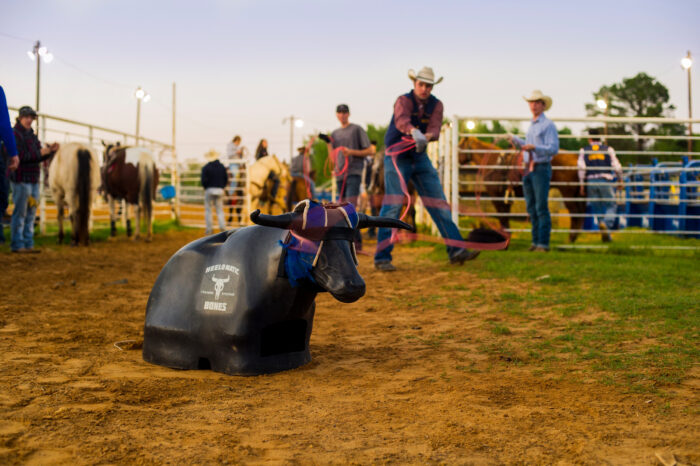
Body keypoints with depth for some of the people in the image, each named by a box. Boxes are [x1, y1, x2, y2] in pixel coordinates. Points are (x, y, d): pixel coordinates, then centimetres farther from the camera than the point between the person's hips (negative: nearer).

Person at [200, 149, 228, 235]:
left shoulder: (206, 168, -9)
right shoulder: (222, 167, 4)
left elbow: (204, 180, -11)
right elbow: (226, 179, 6)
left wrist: (205, 187, 7)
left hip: (209, 190, -3)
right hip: (220, 190, 3)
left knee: (208, 210, 6)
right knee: (220, 209, 11)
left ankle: (209, 229, 4)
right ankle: (222, 227, 0)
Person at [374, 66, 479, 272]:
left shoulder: (436, 105, 1)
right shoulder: (404, 100, -13)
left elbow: (435, 128, -16)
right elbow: (401, 120, -35)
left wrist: (427, 136, -40)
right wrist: (414, 132, -57)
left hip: (420, 158, 6)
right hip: (397, 157, -5)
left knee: (438, 202, 4)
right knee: (393, 203, -13)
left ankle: (456, 250, 9)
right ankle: (382, 258, -11)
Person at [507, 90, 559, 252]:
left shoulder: (548, 125, -6)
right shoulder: (531, 126, 19)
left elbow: (553, 149, -14)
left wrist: (534, 147, -26)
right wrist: (514, 139, 37)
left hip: (541, 169, -8)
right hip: (528, 169, 8)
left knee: (541, 207, -9)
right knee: (531, 208, 9)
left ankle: (543, 243, -6)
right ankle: (535, 241, 15)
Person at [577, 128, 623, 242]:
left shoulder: (584, 151, 8)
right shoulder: (608, 149, 6)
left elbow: (581, 168, -2)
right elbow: (617, 166, 0)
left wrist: (582, 185, 1)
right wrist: (620, 181, 13)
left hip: (590, 182, 2)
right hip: (605, 181, -2)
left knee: (597, 208, 11)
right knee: (611, 206, 7)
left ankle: (606, 235, 9)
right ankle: (605, 223, -23)